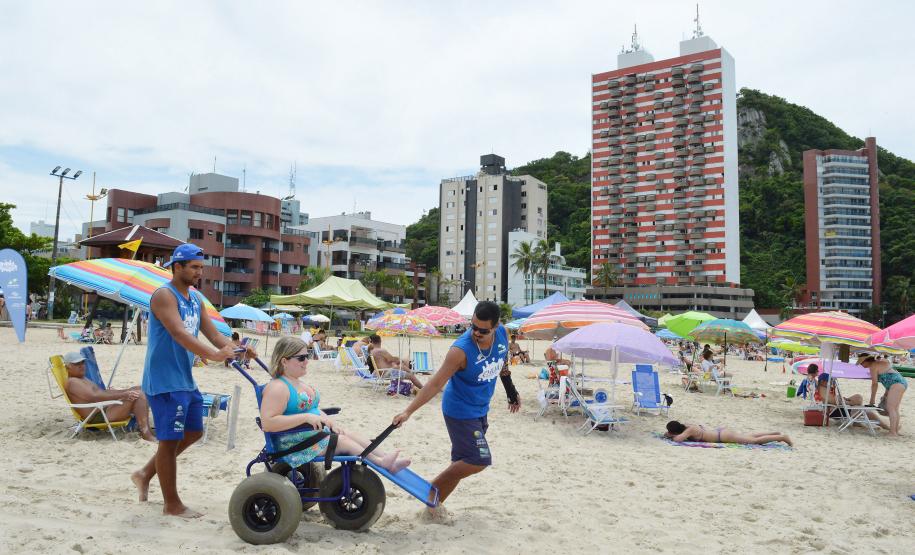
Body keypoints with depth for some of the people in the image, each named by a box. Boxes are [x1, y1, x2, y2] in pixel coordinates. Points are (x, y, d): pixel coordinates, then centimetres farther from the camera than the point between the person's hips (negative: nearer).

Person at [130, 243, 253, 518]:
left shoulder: (196, 298, 13)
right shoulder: (164, 295, -15)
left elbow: (212, 333, 9)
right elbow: (179, 334, -29)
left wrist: (236, 349, -10)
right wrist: (214, 355, -40)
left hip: (185, 380, 9)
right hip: (165, 380, -9)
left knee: (193, 432, 19)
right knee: (171, 439, 0)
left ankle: (145, 474, 33)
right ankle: (172, 504, 13)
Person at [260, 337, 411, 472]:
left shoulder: (299, 383, 14)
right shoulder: (278, 387, -18)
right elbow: (267, 423, -29)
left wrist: (331, 423, 2)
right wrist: (306, 417, -31)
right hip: (296, 444, -9)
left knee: (351, 435, -2)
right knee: (343, 441, -14)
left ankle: (385, 457, -4)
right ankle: (380, 462, -5)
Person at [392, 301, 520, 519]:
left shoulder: (503, 335, -10)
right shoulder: (461, 350, -29)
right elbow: (435, 384, -28)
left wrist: (512, 392, 20)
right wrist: (408, 411, -33)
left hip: (480, 410, 7)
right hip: (460, 412, -7)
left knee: (462, 462, 10)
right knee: (479, 460, -11)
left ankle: (435, 501, 24)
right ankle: (432, 491, 5)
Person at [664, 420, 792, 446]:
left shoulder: (690, 429, -23)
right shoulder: (686, 426, 1)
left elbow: (678, 439, -38)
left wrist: (670, 435, -18)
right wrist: (669, 433, 3)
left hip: (723, 436, -8)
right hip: (720, 431, 8)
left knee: (755, 440, -2)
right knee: (751, 436, 20)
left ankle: (782, 437, 4)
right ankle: (776, 433, 31)